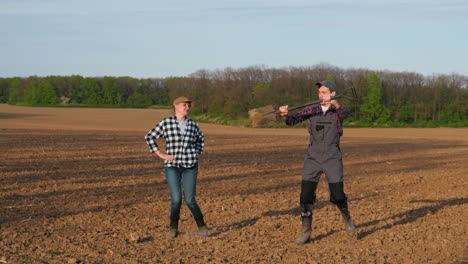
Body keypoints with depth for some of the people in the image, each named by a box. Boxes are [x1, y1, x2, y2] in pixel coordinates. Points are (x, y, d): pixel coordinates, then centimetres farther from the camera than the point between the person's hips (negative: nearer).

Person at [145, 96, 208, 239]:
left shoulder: (192, 124, 4)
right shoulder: (166, 122, -5)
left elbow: (200, 137, 24)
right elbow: (149, 137, 0)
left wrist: (197, 153, 11)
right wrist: (161, 154, -7)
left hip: (190, 166, 1)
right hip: (172, 166, -1)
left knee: (190, 200, -5)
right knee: (176, 199, -11)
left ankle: (201, 226, 19)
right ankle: (173, 228, 12)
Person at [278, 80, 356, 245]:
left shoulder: (338, 109, -3)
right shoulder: (312, 110, 5)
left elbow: (345, 113, -28)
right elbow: (292, 120, -5)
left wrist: (334, 102, -48)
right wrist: (284, 115, -29)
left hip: (332, 158, -2)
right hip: (313, 158, 2)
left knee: (337, 196, -4)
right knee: (306, 195, -4)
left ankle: (347, 218, 27)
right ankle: (306, 231, 7)